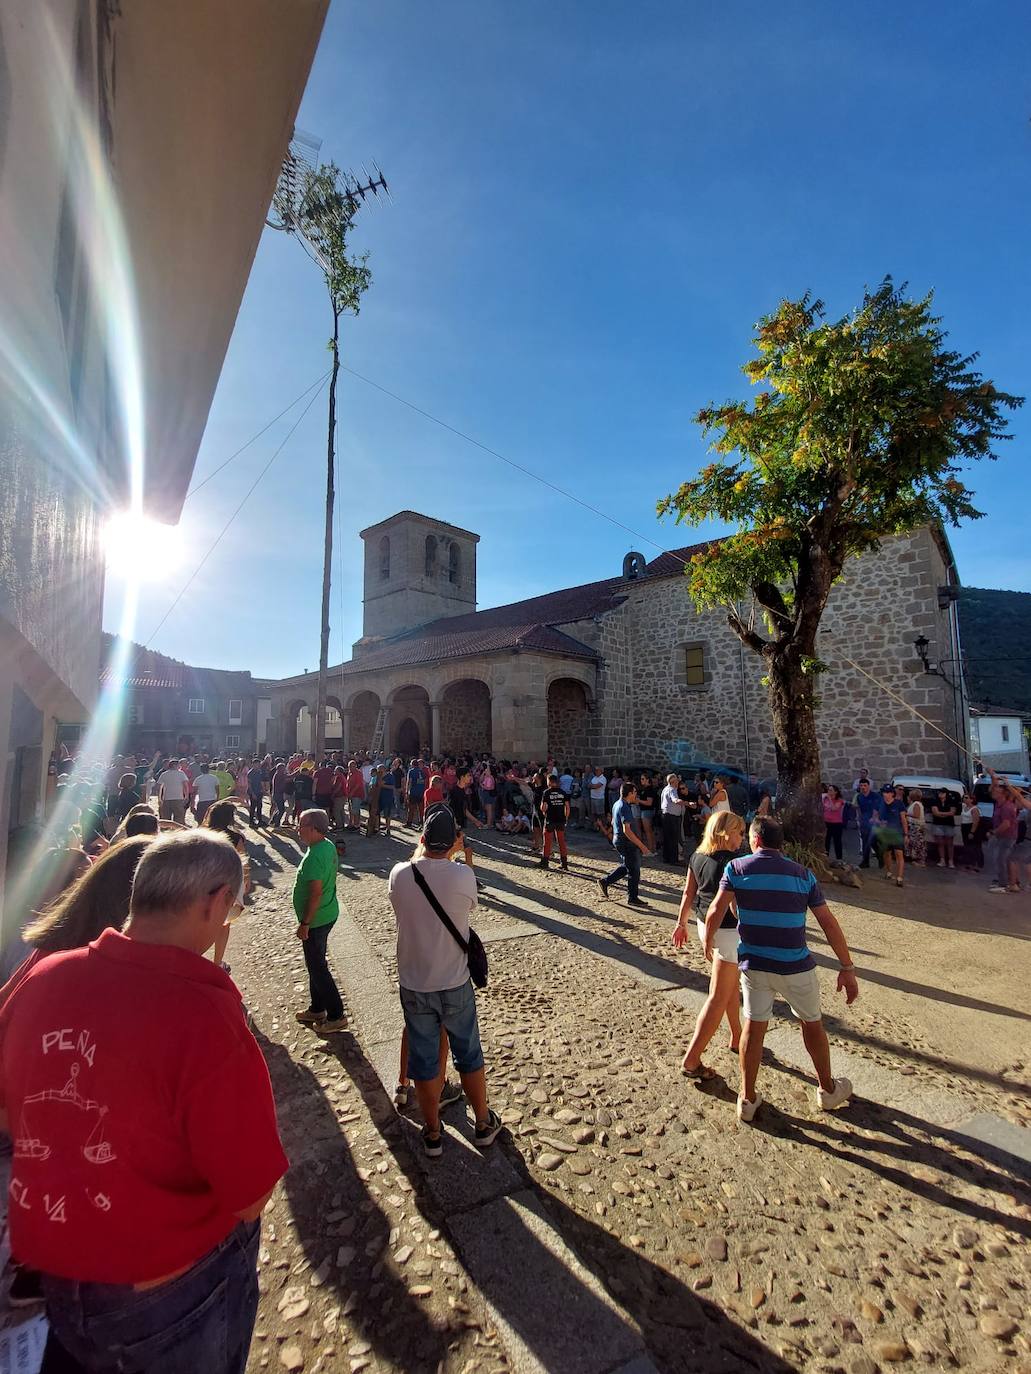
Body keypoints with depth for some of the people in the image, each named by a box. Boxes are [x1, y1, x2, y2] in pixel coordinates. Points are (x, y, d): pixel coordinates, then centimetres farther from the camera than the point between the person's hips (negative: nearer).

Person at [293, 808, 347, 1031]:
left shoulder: (314, 857, -28)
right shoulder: (329, 846, 1)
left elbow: (316, 894, -28)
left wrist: (304, 924, -18)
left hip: (316, 920, -9)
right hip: (328, 914, 9)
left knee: (317, 967, 5)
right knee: (316, 964, 22)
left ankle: (336, 1016, 17)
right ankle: (316, 1009, 38)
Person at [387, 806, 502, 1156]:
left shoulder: (399, 875, -16)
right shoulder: (463, 876, -21)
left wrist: (421, 851, 15)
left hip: (413, 987, 1)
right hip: (455, 985, -1)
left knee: (424, 1061, 18)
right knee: (469, 1055, 20)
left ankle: (432, 1134, 35)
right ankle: (484, 1123, 38)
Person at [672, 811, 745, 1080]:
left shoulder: (697, 856, 1)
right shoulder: (731, 862, -22)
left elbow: (688, 893, 7)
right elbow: (735, 906, -22)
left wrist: (681, 923, 16)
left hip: (705, 924, 8)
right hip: (727, 930, -8)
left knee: (732, 983, 27)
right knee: (719, 997, 3)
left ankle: (736, 1039, 43)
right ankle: (692, 1060, 7)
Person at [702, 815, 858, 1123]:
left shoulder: (737, 867, -7)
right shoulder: (803, 874, -3)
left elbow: (716, 912, -11)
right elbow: (829, 924, -3)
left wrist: (708, 941, 7)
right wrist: (848, 968, 5)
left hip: (753, 964, 0)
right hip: (795, 967, 0)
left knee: (754, 1026, 14)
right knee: (812, 1023, 23)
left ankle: (747, 1099, 25)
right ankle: (828, 1090, 44)